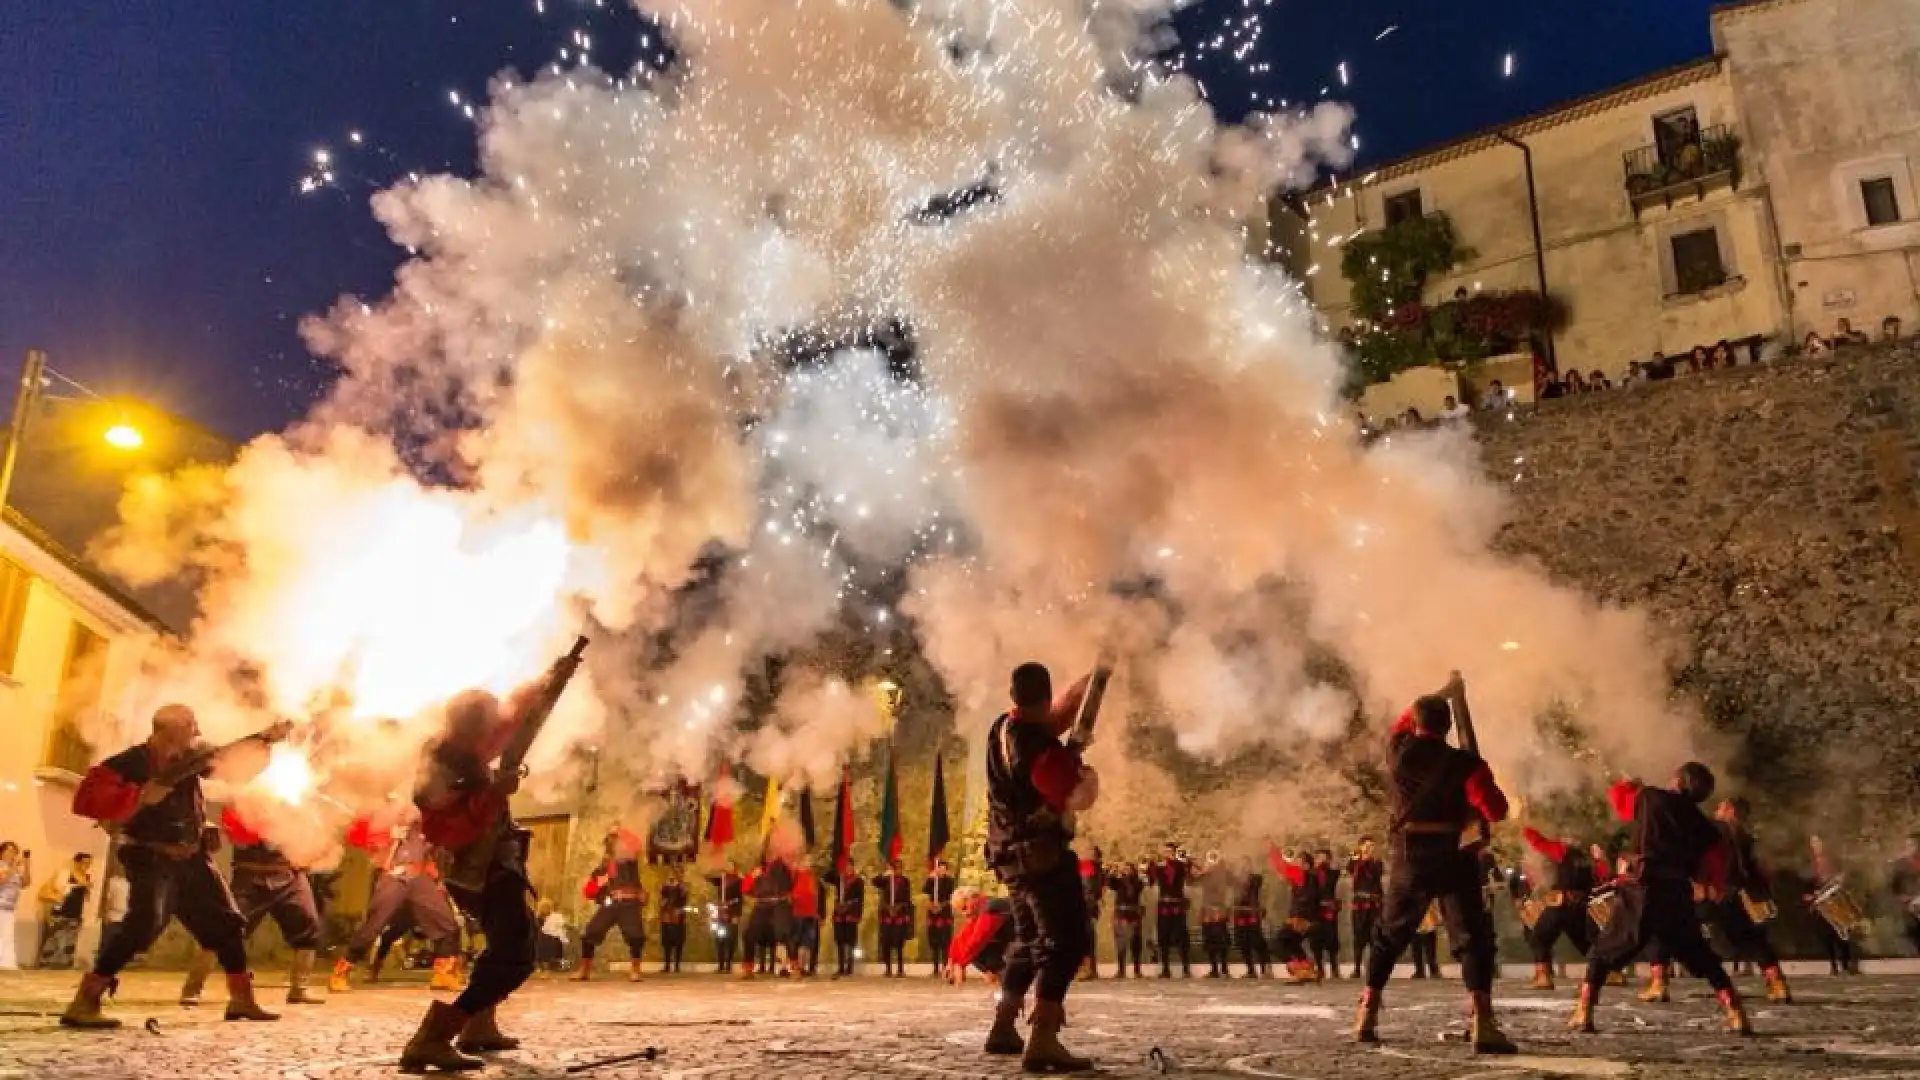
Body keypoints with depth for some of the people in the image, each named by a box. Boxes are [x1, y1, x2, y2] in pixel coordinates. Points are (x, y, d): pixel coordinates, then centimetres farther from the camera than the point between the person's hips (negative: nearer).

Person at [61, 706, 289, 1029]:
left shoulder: (189, 757, 6)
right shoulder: (131, 762, -13)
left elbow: (230, 757, 19)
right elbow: (86, 799, -22)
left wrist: (265, 737, 11)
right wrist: (142, 795, -29)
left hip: (190, 859, 7)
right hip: (152, 859, -7)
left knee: (225, 921, 9)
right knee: (145, 922, -28)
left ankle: (242, 1000, 18)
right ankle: (83, 1003, -17)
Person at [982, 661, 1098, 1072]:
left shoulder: (1002, 728, 7)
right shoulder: (1038, 745, -20)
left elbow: (1054, 719, 24)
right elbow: (1080, 797, -18)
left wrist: (1086, 684, 19)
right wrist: (1076, 761, 1)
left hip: (1013, 853, 10)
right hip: (1043, 853, -10)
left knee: (1030, 940, 21)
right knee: (1066, 941, -12)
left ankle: (1003, 1028, 28)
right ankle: (1042, 1041, -21)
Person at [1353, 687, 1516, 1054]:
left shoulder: (1397, 751, 2)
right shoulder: (1464, 763, -8)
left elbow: (1404, 722, 26)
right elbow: (1497, 811, -13)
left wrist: (1444, 692, 35)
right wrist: (1471, 803, 9)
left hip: (1409, 858, 3)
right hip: (1454, 859, -3)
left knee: (1389, 937, 16)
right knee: (1471, 939, -2)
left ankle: (1366, 1018, 16)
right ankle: (1482, 1026, -15)